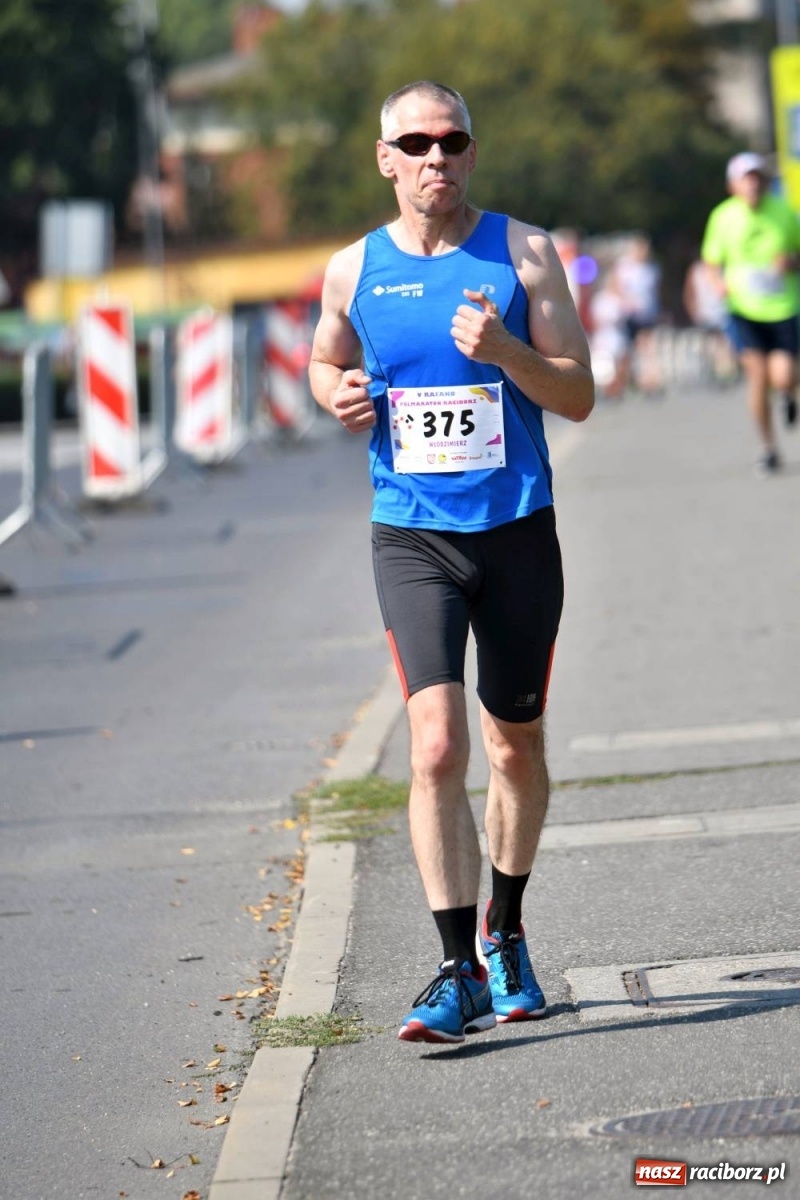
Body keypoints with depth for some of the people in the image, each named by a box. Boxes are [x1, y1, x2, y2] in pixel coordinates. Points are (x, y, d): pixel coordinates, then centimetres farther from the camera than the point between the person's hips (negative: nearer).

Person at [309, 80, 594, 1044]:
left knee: (516, 747, 13)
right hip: (412, 537, 0)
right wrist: (339, 397, -2)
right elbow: (325, 361, 21)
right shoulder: (353, 270, 2)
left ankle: (503, 933, 34)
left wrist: (505, 351, -21)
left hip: (519, 530, 1)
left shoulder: (524, 253, -2)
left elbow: (579, 396, -3)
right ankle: (459, 973, -14)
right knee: (437, 748, -15)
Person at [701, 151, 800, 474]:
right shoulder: (723, 217, -2)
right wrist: (721, 281, -11)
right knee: (757, 372, -13)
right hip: (744, 310, 0)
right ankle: (768, 448, 2)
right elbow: (712, 259, 10)